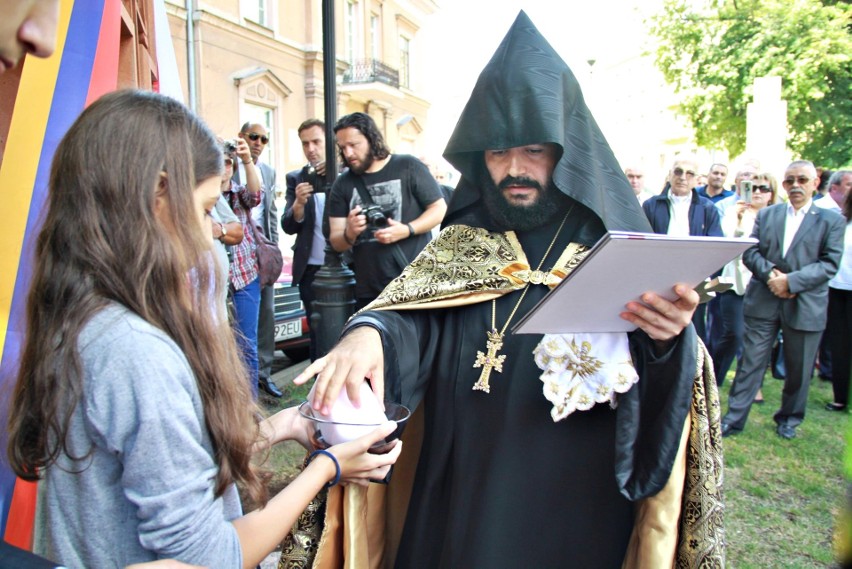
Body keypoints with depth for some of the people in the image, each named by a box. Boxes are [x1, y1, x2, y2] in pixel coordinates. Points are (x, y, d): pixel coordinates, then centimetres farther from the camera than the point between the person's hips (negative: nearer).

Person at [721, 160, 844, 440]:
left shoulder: (831, 220, 3)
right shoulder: (766, 214, 10)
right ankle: (734, 418, 11)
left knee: (798, 369, 11)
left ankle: (789, 419, 30)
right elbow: (750, 252, 4)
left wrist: (790, 280, -18)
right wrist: (770, 273, -15)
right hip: (763, 301, 1)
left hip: (805, 306, -1)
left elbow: (829, 264, -6)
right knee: (751, 362, 4)